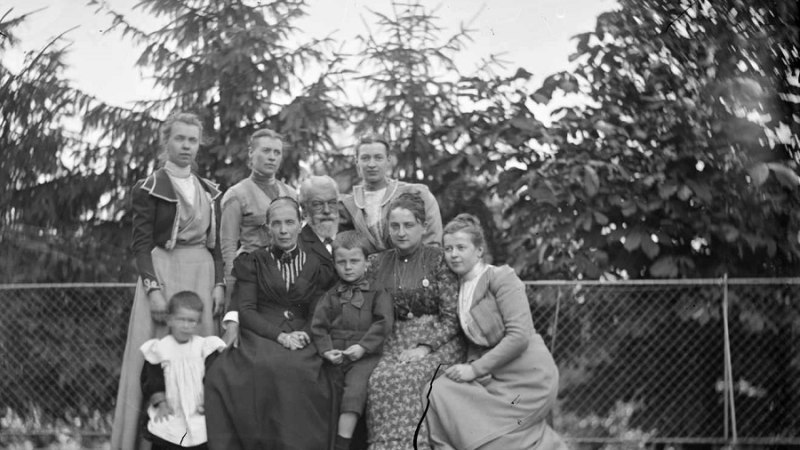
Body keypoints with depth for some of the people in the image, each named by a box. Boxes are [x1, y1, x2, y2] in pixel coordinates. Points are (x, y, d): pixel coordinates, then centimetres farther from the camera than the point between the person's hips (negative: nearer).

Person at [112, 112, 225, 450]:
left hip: (202, 276, 4)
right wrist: (153, 288, -15)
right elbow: (141, 244, -5)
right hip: (162, 271, -4)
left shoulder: (209, 192, 14)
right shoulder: (149, 189, 0)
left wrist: (219, 283, 2)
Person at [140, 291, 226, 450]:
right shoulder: (158, 348, -1)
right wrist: (160, 401, -11)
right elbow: (151, 378, -1)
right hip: (168, 417, 0)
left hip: (200, 417, 0)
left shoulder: (206, 347, 0)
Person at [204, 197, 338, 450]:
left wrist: (305, 334, -10)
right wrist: (279, 335, -12)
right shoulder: (251, 262, 14)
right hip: (259, 337, -1)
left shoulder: (317, 265, 16)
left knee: (299, 371, -32)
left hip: (301, 340, 1)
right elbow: (245, 310, 2)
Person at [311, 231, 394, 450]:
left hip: (365, 355, -3)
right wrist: (326, 350, -8)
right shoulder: (331, 295, 15)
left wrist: (363, 346, -14)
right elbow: (318, 326, 9)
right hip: (335, 355, 4)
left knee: (355, 388, -25)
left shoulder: (376, 292, 6)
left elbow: (384, 322, -4)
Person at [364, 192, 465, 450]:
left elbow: (453, 317, -4)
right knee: (379, 380, -26)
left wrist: (425, 347, -15)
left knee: (402, 379, -30)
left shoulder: (439, 260, 1)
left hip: (437, 342, -3)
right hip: (393, 343, 3)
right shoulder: (377, 263, 13)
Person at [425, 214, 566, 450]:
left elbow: (519, 336, -18)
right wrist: (467, 366, -5)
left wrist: (475, 369, -17)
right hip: (495, 378, 7)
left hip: (526, 378, -7)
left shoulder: (501, 277, -10)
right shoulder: (460, 288, 12)